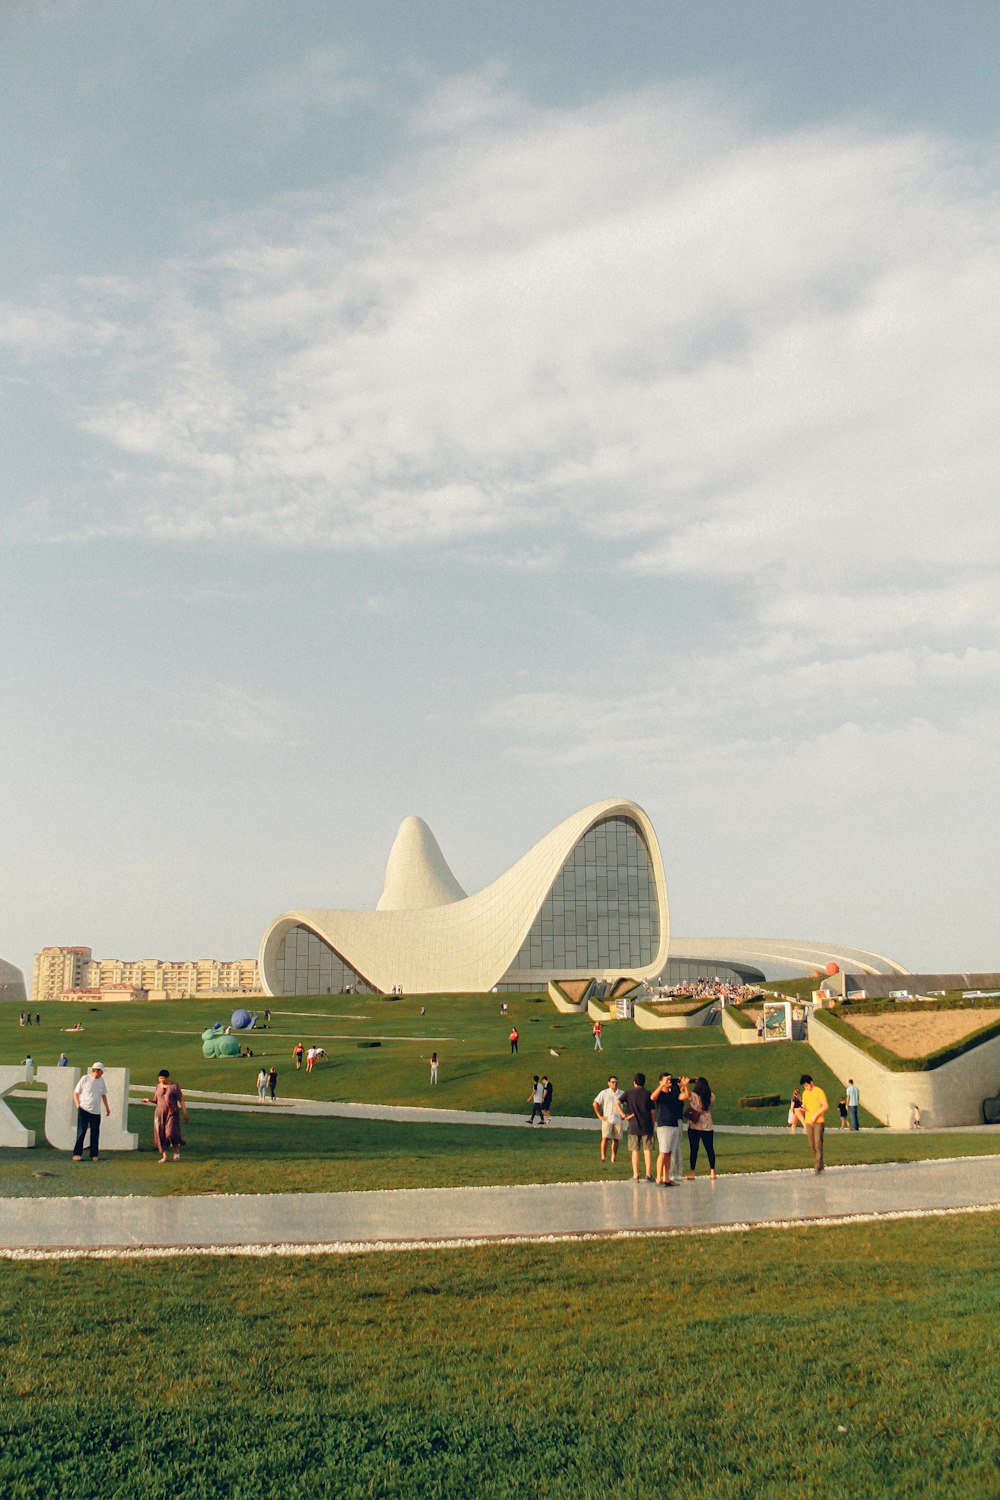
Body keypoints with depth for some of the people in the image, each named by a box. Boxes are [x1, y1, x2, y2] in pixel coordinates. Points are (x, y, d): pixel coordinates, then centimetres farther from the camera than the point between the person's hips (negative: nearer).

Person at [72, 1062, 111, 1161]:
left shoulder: (101, 1081, 9)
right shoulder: (85, 1079, -4)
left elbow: (103, 1095, 19)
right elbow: (75, 1093, 1)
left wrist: (107, 1107, 17)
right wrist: (78, 1105, -8)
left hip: (96, 1112, 4)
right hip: (83, 1110, -4)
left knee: (95, 1133, 4)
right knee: (81, 1132, -4)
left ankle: (94, 1154, 10)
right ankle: (77, 1154, 2)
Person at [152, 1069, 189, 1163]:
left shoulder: (174, 1086, -8)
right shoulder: (158, 1086, 6)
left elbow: (181, 1100, -6)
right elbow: (156, 1100, 13)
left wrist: (185, 1114, -9)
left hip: (172, 1113, -4)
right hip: (160, 1113, 4)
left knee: (171, 1133, -17)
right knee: (161, 1135, -2)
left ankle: (177, 1151, 6)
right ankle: (164, 1156, 6)